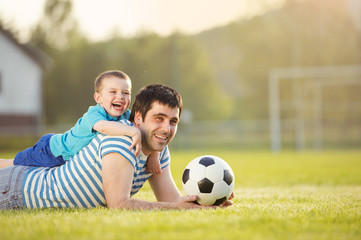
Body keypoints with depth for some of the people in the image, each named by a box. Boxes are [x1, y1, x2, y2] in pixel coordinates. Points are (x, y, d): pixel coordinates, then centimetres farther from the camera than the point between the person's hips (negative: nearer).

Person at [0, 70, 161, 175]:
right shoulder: (94, 114, -39)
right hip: (51, 151, -6)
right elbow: (102, 126, -61)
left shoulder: (127, 116, -18)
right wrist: (133, 131, -68)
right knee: (14, 166, 12)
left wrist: (153, 155, -32)